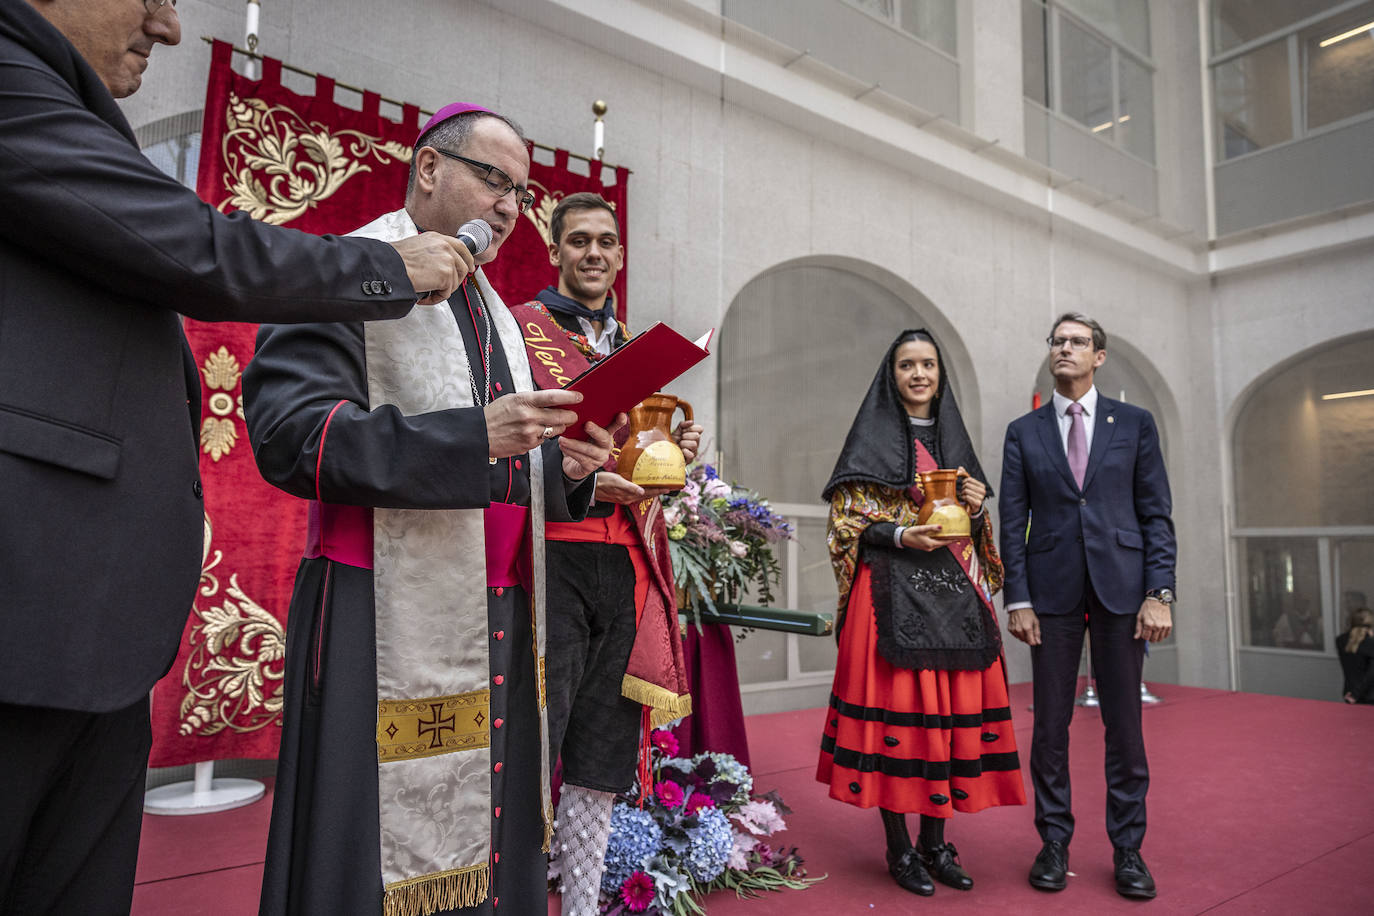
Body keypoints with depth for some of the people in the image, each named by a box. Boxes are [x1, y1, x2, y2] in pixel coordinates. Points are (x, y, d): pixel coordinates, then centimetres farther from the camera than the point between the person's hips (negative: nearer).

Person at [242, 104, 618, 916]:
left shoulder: (495, 312, 21)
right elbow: (289, 430, -15)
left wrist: (562, 466, 1)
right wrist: (472, 436, -22)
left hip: (499, 620, 7)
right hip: (390, 622, -6)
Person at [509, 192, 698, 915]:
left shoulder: (635, 346, 21)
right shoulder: (518, 327, 2)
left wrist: (675, 451, 6)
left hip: (626, 563, 6)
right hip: (549, 556, -6)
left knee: (600, 756, 12)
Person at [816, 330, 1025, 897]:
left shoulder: (954, 439, 17)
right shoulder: (873, 436, 3)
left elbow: (977, 529, 21)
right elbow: (845, 517, -3)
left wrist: (977, 508, -1)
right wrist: (901, 535, -16)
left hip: (954, 594, 5)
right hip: (894, 591, -5)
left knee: (950, 709, 4)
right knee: (896, 706, -4)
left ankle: (934, 843, 18)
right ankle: (899, 848, 9)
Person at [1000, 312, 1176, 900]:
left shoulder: (1135, 424, 7)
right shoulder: (1023, 432, 8)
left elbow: (1157, 515, 4)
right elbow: (1013, 522, 4)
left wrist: (1159, 592, -6)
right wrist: (1017, 599, -3)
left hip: (1121, 587, 0)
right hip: (1052, 590, 0)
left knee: (1124, 724, 6)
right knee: (1050, 724, 5)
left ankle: (1128, 850, 20)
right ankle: (1054, 841, 19)